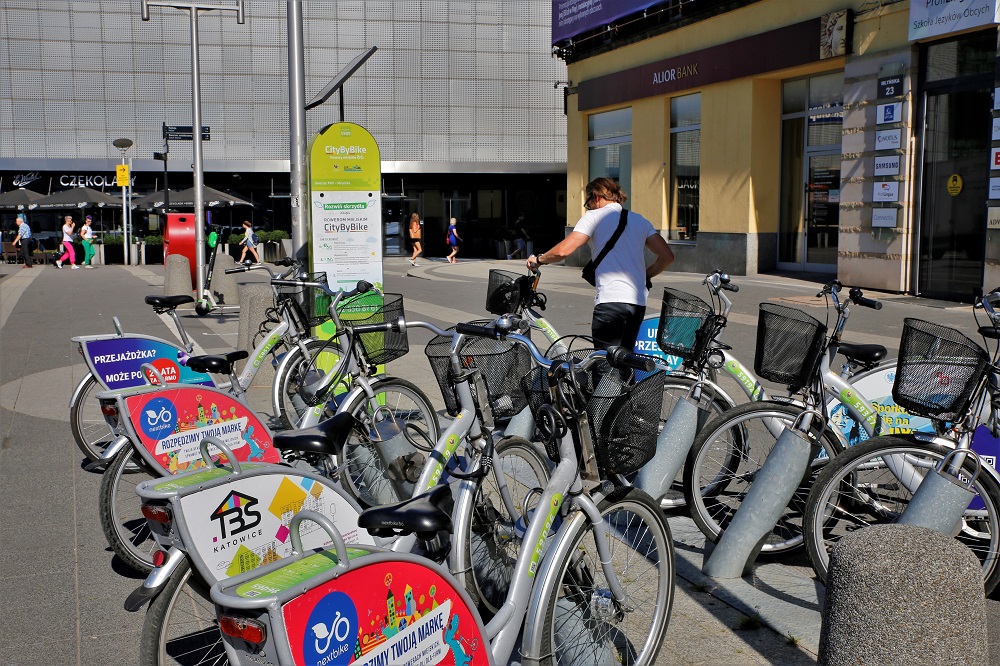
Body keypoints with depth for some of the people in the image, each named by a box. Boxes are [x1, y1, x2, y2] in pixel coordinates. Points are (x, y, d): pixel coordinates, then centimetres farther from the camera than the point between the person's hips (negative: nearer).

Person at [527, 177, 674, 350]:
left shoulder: (595, 216, 2)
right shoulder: (639, 219, 19)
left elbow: (563, 250, -10)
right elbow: (667, 256, 13)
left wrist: (538, 259, 7)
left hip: (610, 299, -6)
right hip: (638, 302, 7)